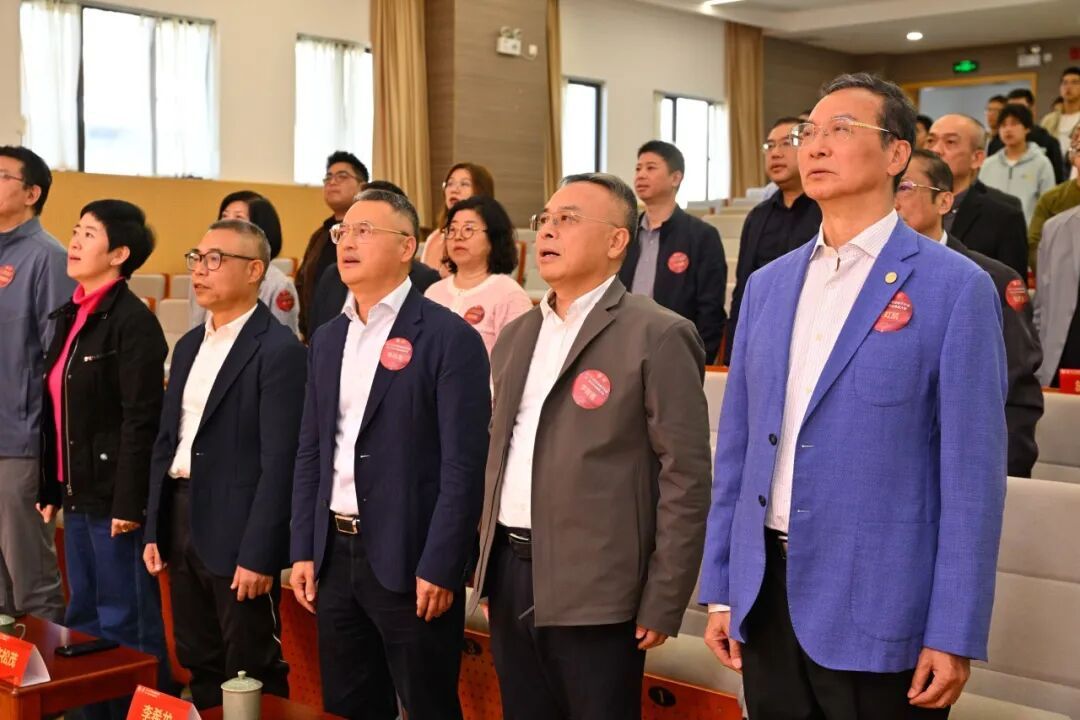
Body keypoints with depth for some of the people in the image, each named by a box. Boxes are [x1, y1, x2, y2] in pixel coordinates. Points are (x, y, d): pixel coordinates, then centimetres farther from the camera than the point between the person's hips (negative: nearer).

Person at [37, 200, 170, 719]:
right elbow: (55, 409, 14)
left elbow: (141, 421, -18)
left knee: (127, 625, 1)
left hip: (113, 497, -9)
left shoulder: (133, 321, -14)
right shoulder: (69, 315, 12)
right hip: (77, 494, 9)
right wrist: (51, 487, 13)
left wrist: (128, 503, -20)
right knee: (84, 618, 17)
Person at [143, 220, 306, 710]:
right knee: (198, 665, 17)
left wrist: (258, 555, -19)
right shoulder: (188, 346, 13)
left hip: (237, 529, -7)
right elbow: (166, 442, 16)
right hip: (181, 520, 8)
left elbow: (279, 461, -17)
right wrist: (154, 529, 11)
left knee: (251, 677, 4)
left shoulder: (278, 349, -13)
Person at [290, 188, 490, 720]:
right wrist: (303, 551, 8)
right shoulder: (327, 339, 11)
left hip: (409, 559, -6)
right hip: (335, 554, 6)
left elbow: (463, 464, -14)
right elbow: (311, 453, 13)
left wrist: (439, 567, -17)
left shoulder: (448, 337, -10)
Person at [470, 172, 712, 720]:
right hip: (508, 573, 7)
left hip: (593, 588, -6)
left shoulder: (657, 336, -10)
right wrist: (482, 556, 13)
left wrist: (662, 603, -13)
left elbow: (685, 478, -12)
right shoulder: (516, 335, 13)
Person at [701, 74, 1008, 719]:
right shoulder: (768, 284, 9)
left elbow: (972, 470, -10)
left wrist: (954, 634, -12)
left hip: (877, 605, -5)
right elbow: (737, 444, 10)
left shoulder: (955, 288, -8)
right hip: (765, 594, 5)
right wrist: (721, 588, 9)